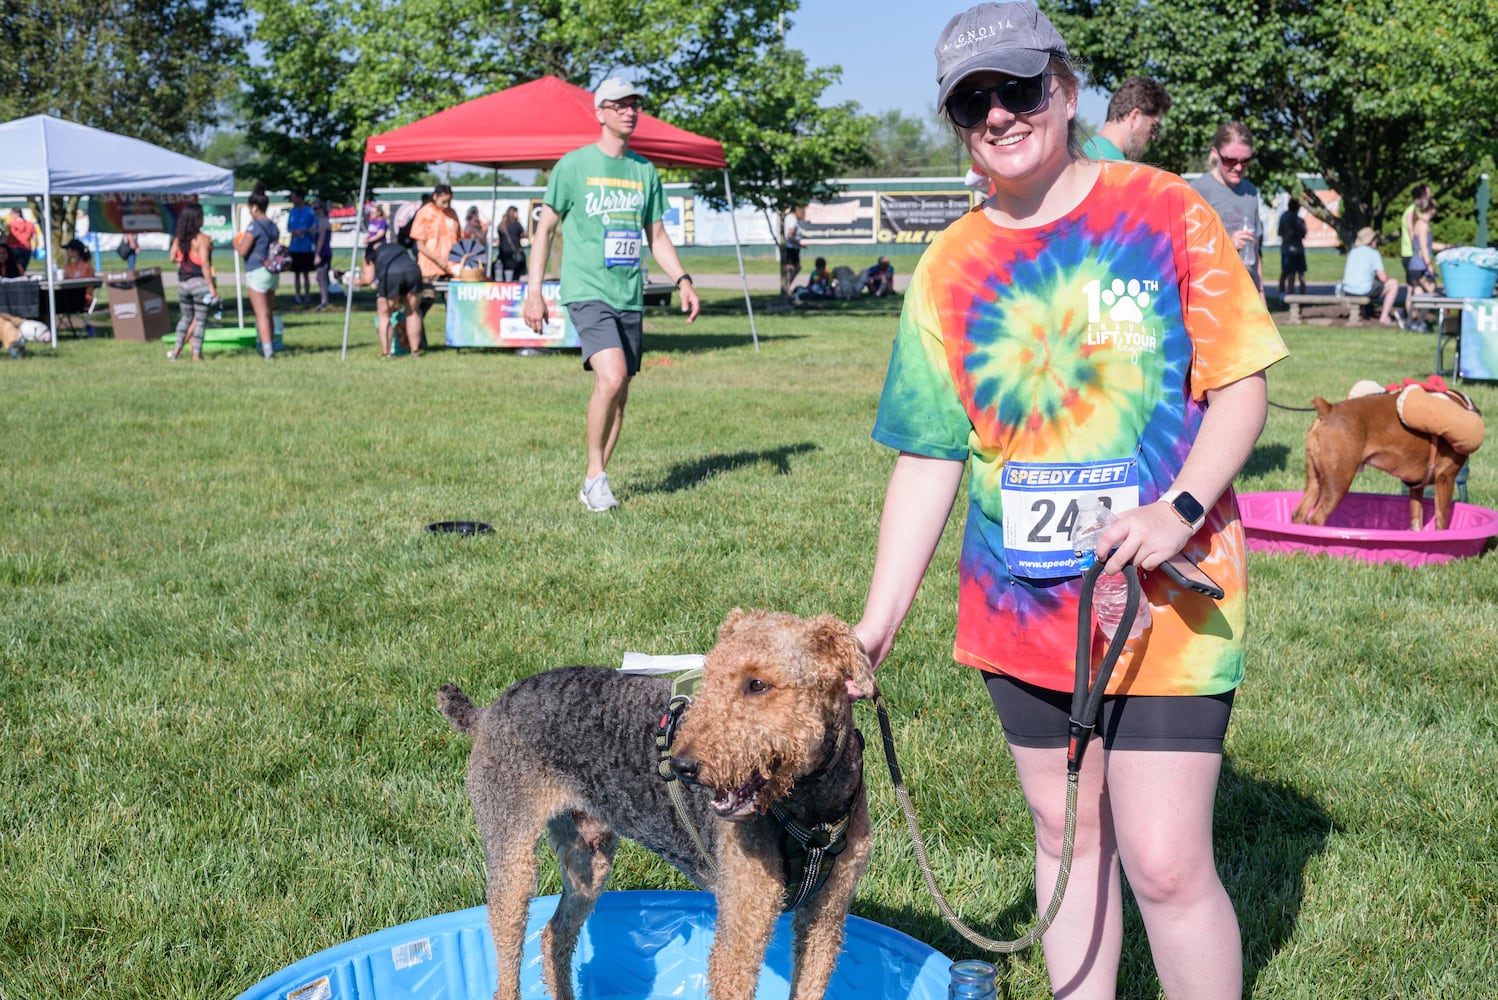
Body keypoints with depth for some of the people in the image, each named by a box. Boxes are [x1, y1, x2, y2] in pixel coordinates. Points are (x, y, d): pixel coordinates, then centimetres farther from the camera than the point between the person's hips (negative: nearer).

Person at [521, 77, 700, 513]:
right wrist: (533, 291, -4)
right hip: (587, 292, -5)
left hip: (630, 297, 6)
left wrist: (683, 281, 5)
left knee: (619, 395, 6)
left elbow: (657, 235, 19)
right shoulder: (573, 165, -1)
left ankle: (593, 484, 19)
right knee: (612, 377, -23)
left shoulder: (645, 170, 12)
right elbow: (544, 228, 2)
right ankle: (595, 474, -7)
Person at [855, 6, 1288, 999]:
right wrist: (879, 622, -1)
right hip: (1021, 605, 4)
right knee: (1067, 834, 16)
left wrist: (1180, 508, -21)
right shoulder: (950, 268, 4)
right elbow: (929, 458, 5)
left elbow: (1243, 387, -4)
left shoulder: (1163, 210, -4)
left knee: (1166, 863, -7)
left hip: (1164, 599, -3)